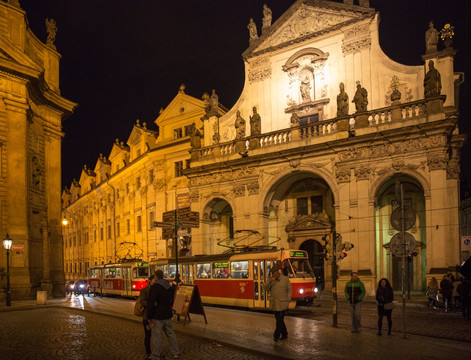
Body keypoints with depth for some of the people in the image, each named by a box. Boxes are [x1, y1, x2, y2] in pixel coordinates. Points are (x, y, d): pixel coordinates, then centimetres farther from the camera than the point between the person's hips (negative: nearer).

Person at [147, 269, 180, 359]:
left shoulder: (155, 287, -18)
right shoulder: (169, 286, 7)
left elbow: (151, 303, -21)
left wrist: (149, 317, -14)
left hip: (157, 316, -7)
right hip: (168, 315, 7)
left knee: (157, 335, 2)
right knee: (170, 333, 17)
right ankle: (176, 352, 26)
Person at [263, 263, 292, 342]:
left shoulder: (285, 279, -6)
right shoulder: (270, 279, 1)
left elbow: (289, 289, 0)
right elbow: (265, 288, -7)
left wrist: (288, 300, -6)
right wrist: (270, 281, -23)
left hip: (283, 303, -4)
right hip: (274, 304, 4)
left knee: (280, 320, -7)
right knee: (278, 319, 12)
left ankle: (276, 335, 1)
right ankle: (284, 334, 26)